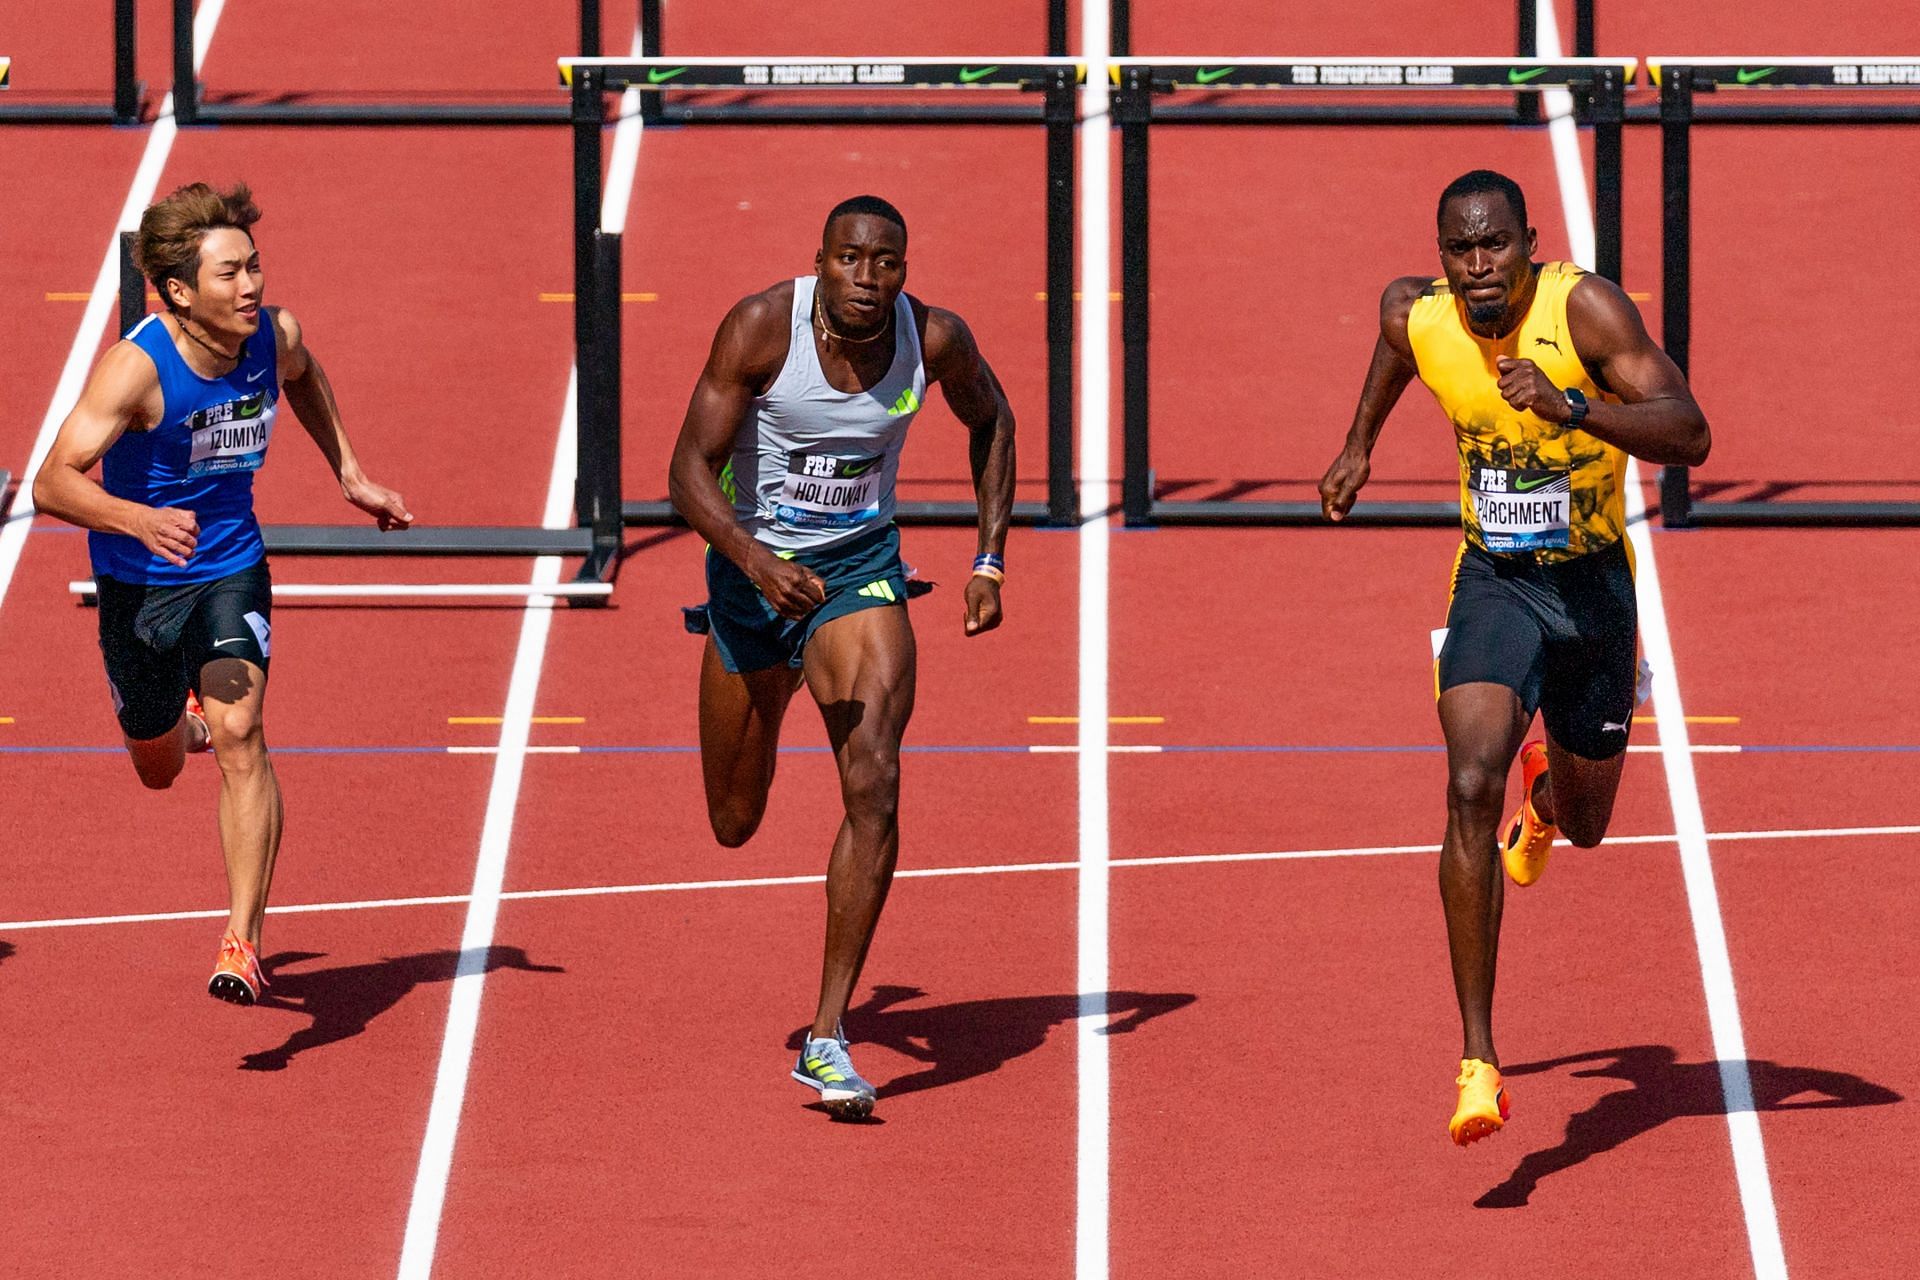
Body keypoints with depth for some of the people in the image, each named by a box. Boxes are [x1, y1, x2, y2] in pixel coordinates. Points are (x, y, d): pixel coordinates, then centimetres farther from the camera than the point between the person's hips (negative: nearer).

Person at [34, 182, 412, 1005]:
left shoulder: (276, 337, -12)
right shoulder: (136, 367, -28)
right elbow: (54, 482, -35)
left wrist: (350, 476, 11)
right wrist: (140, 521, -52)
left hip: (231, 570, 2)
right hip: (139, 581, -2)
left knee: (240, 735, -20)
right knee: (160, 771, 17)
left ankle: (242, 941, -22)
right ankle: (185, 717, 56)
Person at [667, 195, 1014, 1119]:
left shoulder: (935, 340, -15)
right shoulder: (760, 328, -23)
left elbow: (990, 421, 8)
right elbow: (690, 471, -23)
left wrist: (990, 561, 2)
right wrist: (758, 562, -40)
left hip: (861, 567, 0)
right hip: (752, 569, 0)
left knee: (874, 790, -22)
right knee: (735, 826, 15)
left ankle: (827, 1038, -18)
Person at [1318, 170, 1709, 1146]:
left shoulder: (1584, 309, -23)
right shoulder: (1416, 317, -12)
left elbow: (1690, 436, -30)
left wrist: (1571, 408, -44)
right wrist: (1361, 442, 24)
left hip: (1593, 586, -1)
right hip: (1493, 582, 1)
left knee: (1583, 825, 16)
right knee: (1471, 790, -22)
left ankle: (1546, 793, 59)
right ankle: (1478, 1059, -22)